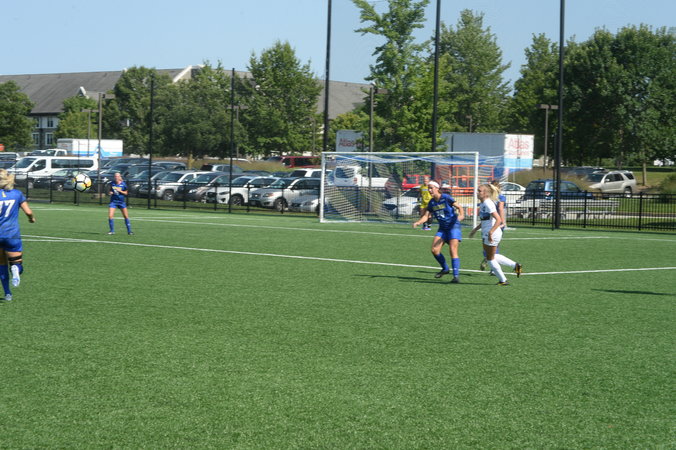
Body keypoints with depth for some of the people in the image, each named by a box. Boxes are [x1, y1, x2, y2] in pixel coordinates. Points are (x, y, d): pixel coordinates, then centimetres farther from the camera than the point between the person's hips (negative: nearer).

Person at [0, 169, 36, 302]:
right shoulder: (17, 194, 2)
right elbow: (28, 211, -1)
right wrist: (32, 218, 20)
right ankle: (16, 270, -30)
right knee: (16, 264, 7)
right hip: (12, 234, 0)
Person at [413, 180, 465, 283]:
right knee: (434, 250, -4)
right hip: (442, 228, 6)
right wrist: (417, 222, -13)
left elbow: (459, 207, -11)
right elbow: (426, 216, 5)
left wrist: (461, 215, -32)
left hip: (453, 226, -6)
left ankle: (456, 276, -12)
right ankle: (445, 268, 19)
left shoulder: (446, 198, -12)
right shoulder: (432, 202, 4)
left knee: (453, 251, -15)